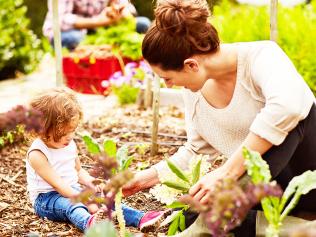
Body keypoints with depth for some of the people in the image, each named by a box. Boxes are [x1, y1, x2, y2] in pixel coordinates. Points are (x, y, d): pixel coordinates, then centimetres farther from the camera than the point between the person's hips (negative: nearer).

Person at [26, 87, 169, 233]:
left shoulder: (69, 144, 6)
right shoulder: (37, 154, -19)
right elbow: (58, 184, -25)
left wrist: (89, 181, -4)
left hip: (73, 191, 7)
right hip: (46, 198, -7)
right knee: (70, 205, -38)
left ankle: (141, 219, -32)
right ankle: (88, 223, -70)